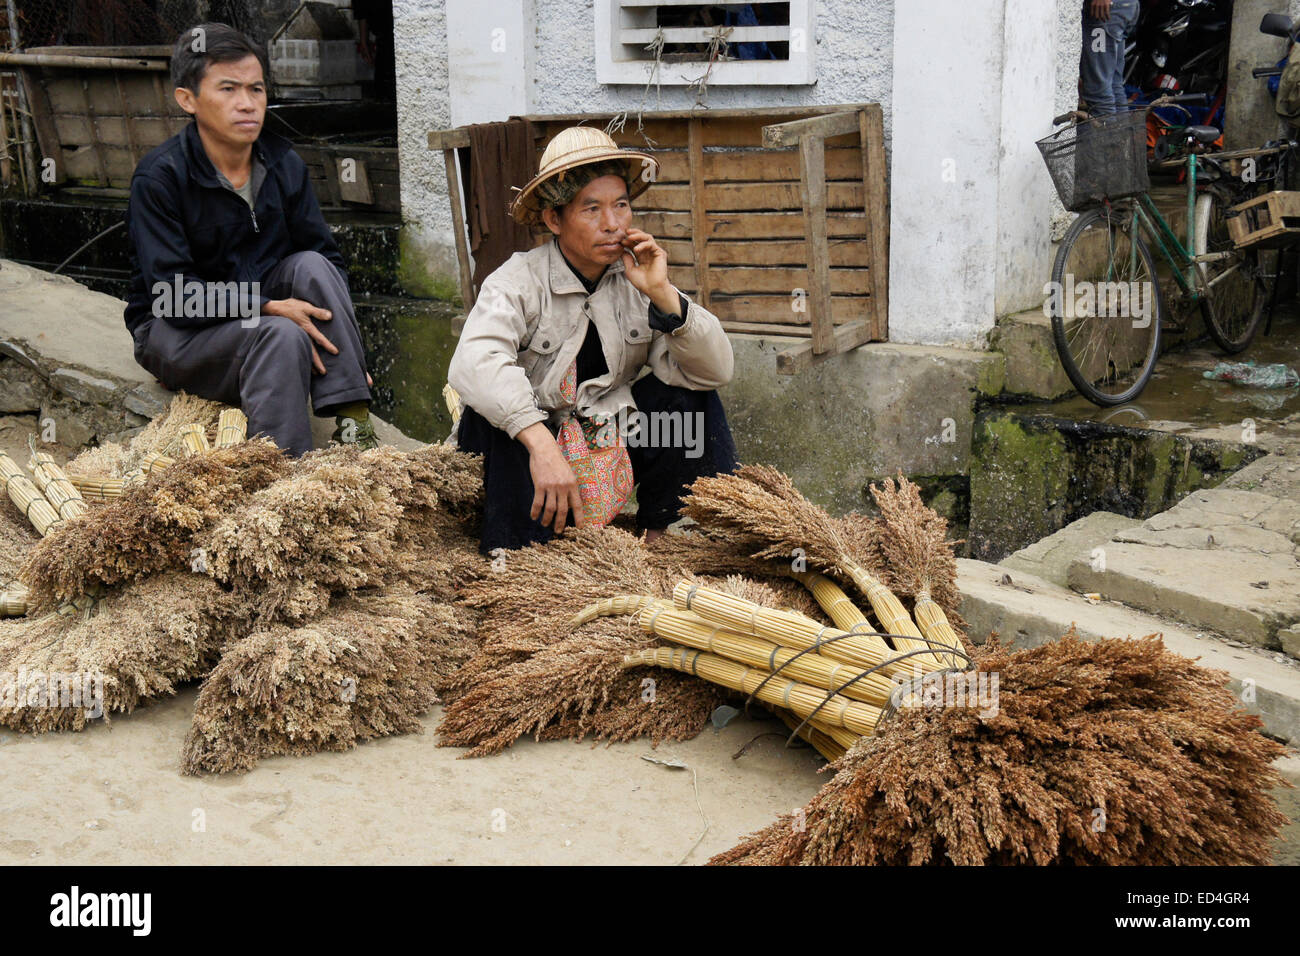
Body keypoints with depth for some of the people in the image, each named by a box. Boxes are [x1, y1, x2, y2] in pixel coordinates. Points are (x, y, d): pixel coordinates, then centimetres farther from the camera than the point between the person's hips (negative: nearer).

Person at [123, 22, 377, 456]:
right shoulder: (159, 178, -17)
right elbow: (172, 294, -22)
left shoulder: (283, 163, -1)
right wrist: (270, 308, -32)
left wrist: (346, 351, -14)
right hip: (176, 331, -5)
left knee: (312, 265, -23)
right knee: (282, 336, -33)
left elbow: (327, 256, 0)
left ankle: (353, 423, -28)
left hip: (262, 307, 5)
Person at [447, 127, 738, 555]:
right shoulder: (520, 281, -17)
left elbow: (715, 371, -12)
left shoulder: (636, 277, -5)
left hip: (613, 447, 4)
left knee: (688, 395, -13)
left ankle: (659, 535, 2)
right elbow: (473, 363, -37)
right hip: (521, 449, -4)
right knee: (494, 408, -32)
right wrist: (541, 444, -49)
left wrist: (663, 294, -26)